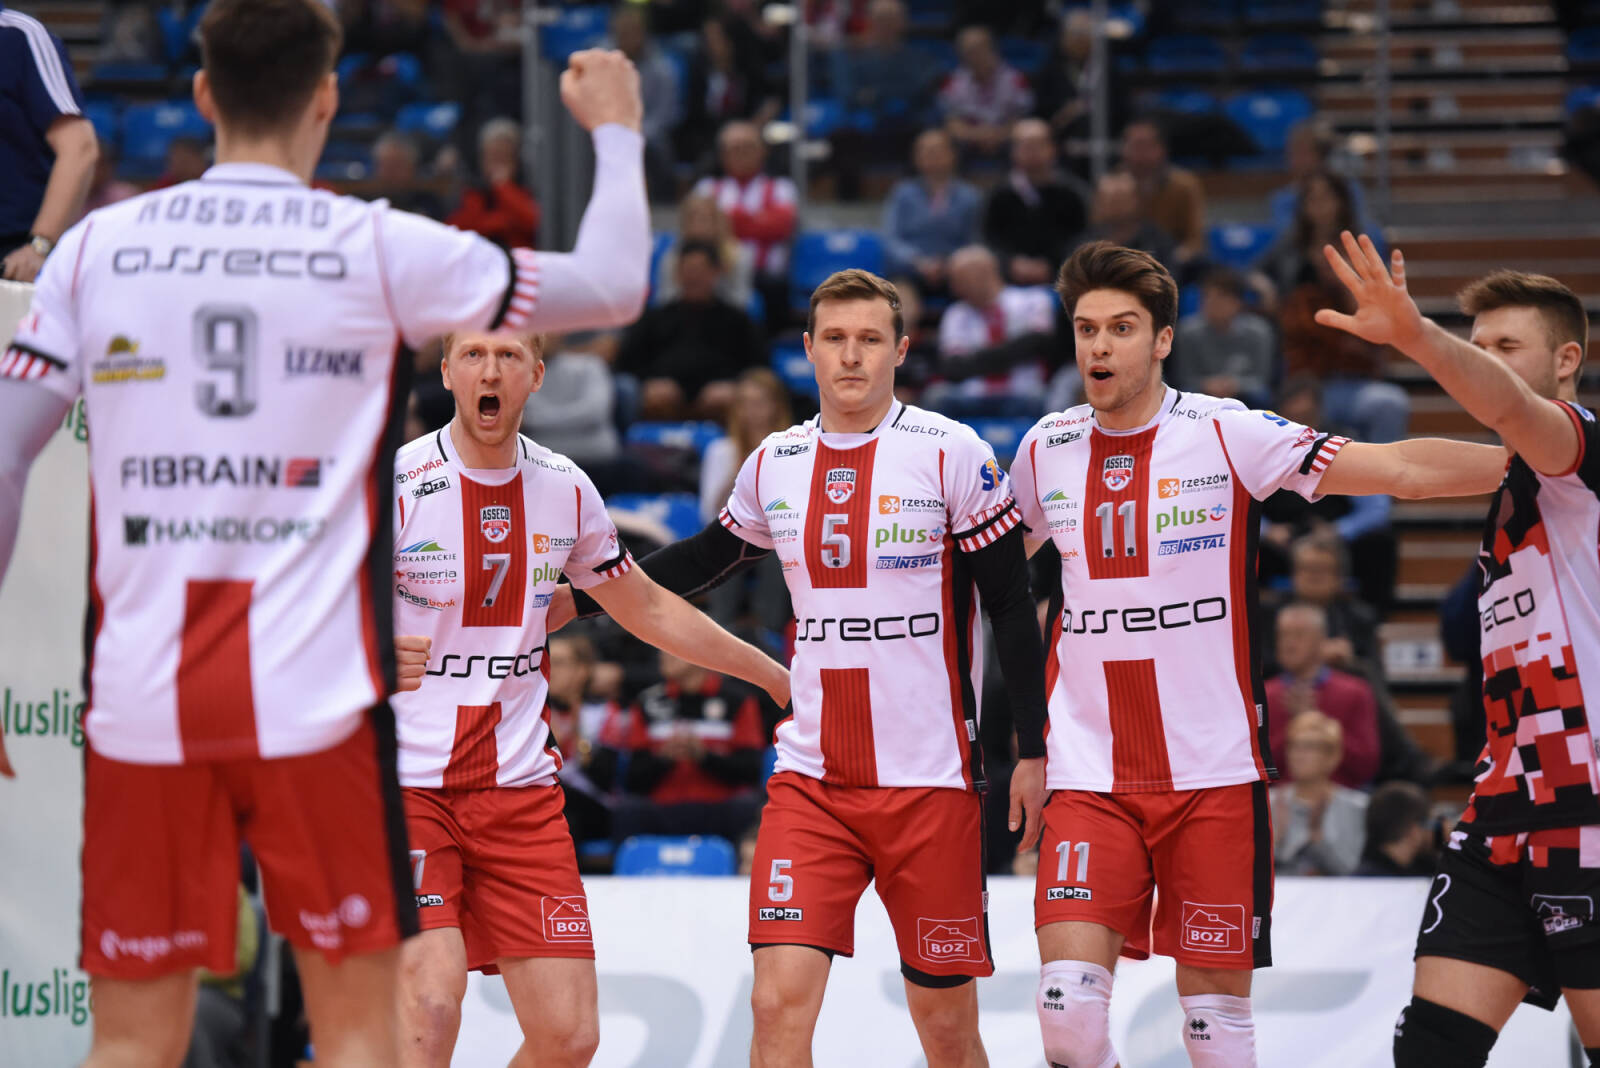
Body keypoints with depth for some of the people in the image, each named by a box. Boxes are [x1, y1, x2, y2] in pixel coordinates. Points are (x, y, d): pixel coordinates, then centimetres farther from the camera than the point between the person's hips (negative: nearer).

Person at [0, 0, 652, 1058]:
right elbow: (613, 288, 8)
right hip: (314, 693, -2)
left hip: (142, 694, 2)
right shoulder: (379, 247, 0)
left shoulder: (97, 245, 6)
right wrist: (616, 132, 25)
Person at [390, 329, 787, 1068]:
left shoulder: (564, 489, 7)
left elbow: (648, 609, 23)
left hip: (520, 787, 5)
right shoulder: (394, 484, -9)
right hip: (404, 783, -5)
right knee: (430, 1008, -24)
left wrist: (778, 677, 27)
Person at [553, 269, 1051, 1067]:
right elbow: (704, 560, 26)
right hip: (810, 779, 3)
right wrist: (578, 598, 27)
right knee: (780, 999, -12)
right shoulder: (774, 464, 7)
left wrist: (1034, 750, -7)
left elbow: (1010, 606, -3)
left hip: (931, 776, -3)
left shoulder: (952, 454, -4)